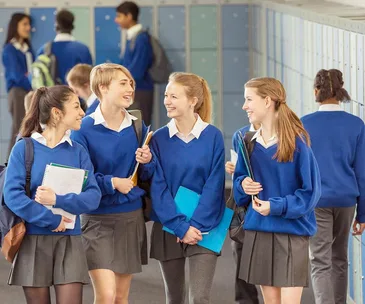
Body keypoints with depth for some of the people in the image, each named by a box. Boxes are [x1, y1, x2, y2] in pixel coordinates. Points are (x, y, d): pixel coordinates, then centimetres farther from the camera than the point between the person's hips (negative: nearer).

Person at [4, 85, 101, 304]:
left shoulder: (78, 152, 4)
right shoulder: (24, 149, -3)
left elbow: (93, 196, -5)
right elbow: (12, 195, -13)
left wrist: (58, 200, -19)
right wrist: (51, 220, -17)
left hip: (69, 241, 2)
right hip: (34, 240, -1)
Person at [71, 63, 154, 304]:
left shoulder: (137, 127, 4)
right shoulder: (84, 130, -10)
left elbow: (148, 176, 10)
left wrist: (146, 162, -10)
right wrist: (112, 183, -18)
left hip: (131, 217, 5)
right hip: (98, 219, -5)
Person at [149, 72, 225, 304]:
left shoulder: (213, 137, -5)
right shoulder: (159, 139, 0)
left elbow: (214, 187, -6)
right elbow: (158, 188, -4)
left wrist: (197, 226, -13)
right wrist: (180, 227, -13)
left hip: (204, 228, -2)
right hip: (168, 229, 2)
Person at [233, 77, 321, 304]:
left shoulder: (296, 143, -11)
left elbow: (311, 192, -10)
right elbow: (240, 182, 15)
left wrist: (276, 207, -19)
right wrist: (243, 186, -8)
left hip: (292, 232, -5)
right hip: (259, 230, 5)